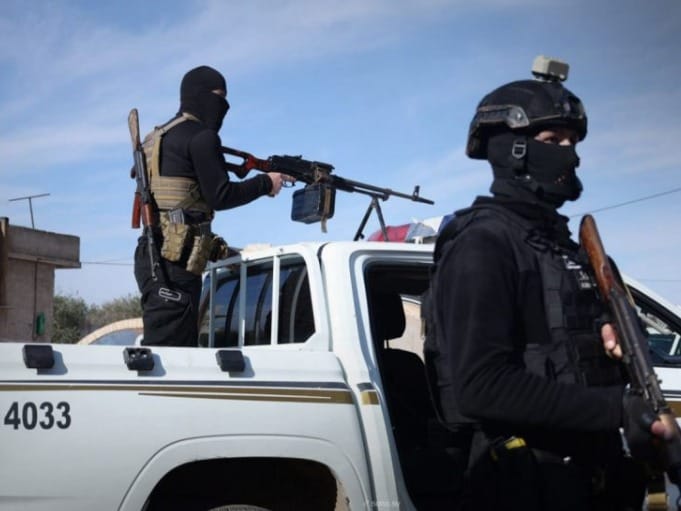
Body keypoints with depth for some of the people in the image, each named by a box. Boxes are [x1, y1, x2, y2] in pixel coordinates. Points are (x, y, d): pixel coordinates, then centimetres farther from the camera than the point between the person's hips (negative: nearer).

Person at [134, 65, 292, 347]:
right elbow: (220, 196, -10)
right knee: (167, 345, -12)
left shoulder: (159, 137, 23)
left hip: (154, 255, 9)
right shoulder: (201, 136, -5)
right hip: (174, 260, -9)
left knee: (181, 347, 11)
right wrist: (265, 183, 2)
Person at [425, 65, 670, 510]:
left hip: (594, 475, 9)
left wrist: (610, 334, 1)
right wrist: (615, 410, -26)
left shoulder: (560, 242, 15)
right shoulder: (482, 243, -13)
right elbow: (481, 387, -23)